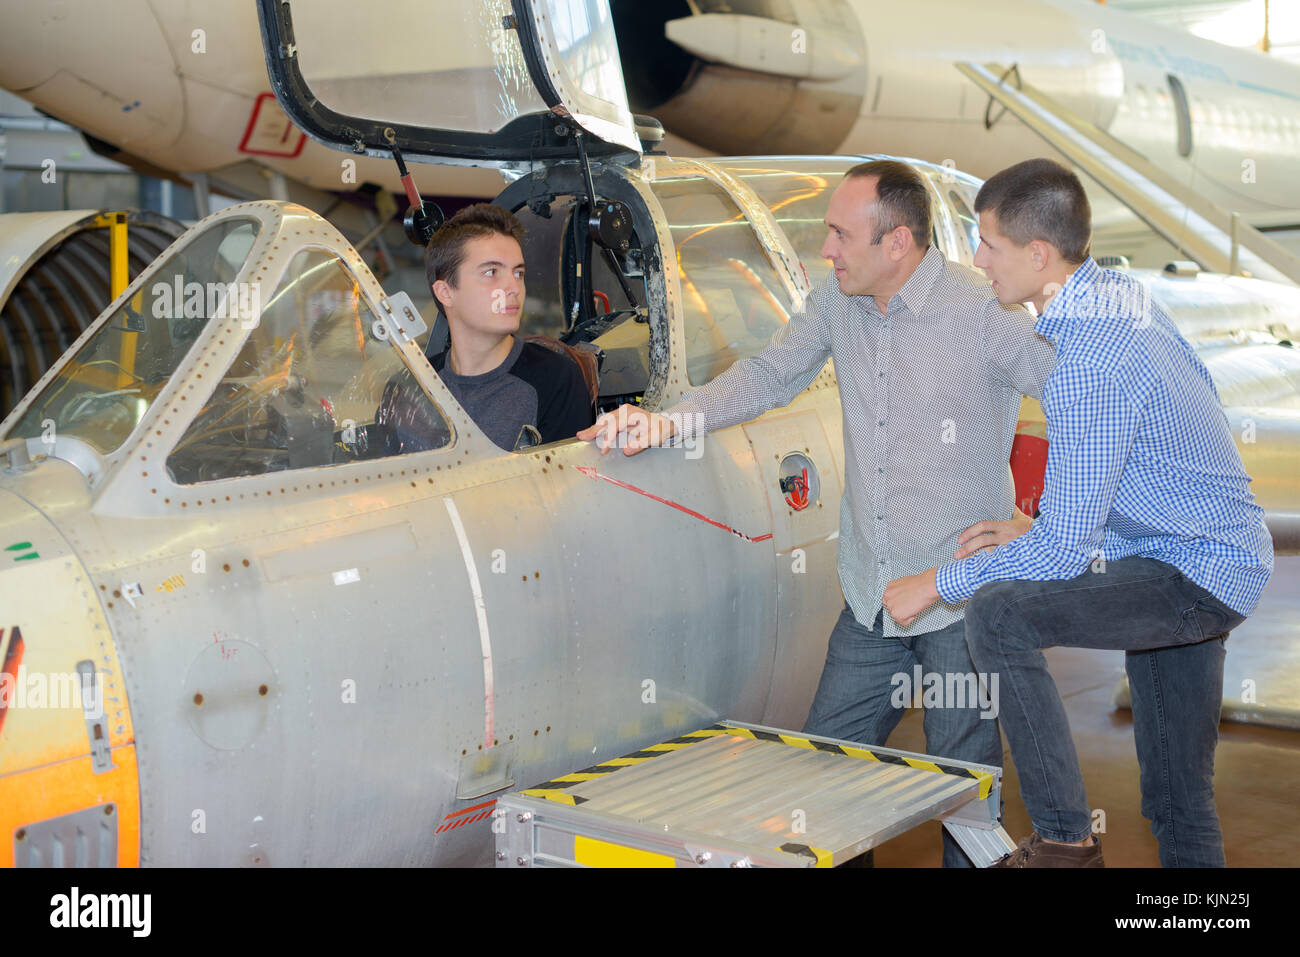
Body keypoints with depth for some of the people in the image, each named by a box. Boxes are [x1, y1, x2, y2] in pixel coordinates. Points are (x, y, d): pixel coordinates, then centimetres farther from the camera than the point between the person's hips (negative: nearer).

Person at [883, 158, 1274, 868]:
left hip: (1192, 577, -10)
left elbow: (1063, 548, -25)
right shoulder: (1121, 294, 5)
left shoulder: (1088, 363, -26)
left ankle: (1064, 840, -14)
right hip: (1224, 557, 10)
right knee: (1179, 803, 16)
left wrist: (938, 584, -14)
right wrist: (1041, 537, 12)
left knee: (996, 614, -22)